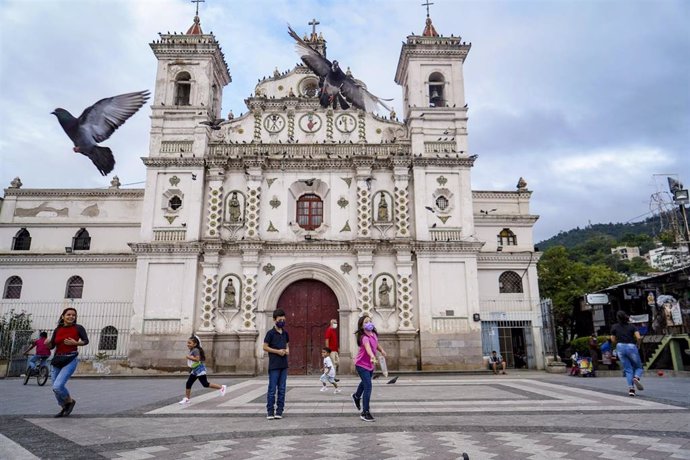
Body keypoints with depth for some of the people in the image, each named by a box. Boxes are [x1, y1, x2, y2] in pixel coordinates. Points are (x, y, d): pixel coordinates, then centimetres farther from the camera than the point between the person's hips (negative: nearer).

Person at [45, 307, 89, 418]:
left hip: (70, 360, -5)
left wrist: (75, 343, -14)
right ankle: (64, 408, 35)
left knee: (57, 386, -17)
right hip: (56, 360, 5)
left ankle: (70, 401, 12)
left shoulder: (78, 328, -4)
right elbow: (51, 346, 7)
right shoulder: (58, 329, 5)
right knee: (56, 389, 11)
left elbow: (86, 341, 2)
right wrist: (47, 343, -14)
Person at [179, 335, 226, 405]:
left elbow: (197, 359, -30)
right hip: (194, 370, 10)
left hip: (200, 370, -10)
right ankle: (186, 399, 11)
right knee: (188, 384, 4)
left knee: (205, 384, -4)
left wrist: (189, 357, -26)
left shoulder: (196, 350, -18)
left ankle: (221, 387, 6)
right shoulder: (191, 351, 13)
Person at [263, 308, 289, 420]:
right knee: (272, 389, -2)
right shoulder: (270, 333, -6)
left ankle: (279, 411, 15)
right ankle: (270, 412, 7)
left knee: (282, 389, 7)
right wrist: (278, 351, -14)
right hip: (274, 365, -5)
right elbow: (265, 347, -6)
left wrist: (287, 350, 1)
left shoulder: (285, 333, 11)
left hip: (284, 365, 6)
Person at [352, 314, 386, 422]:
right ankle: (365, 413, -4)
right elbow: (367, 347, -54)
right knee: (368, 387, -15)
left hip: (370, 364, 9)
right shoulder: (364, 337, -31)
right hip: (362, 365, -9)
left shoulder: (374, 334, -6)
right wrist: (372, 356, -70)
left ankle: (356, 396, 59)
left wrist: (381, 350, 14)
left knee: (365, 382, 30)